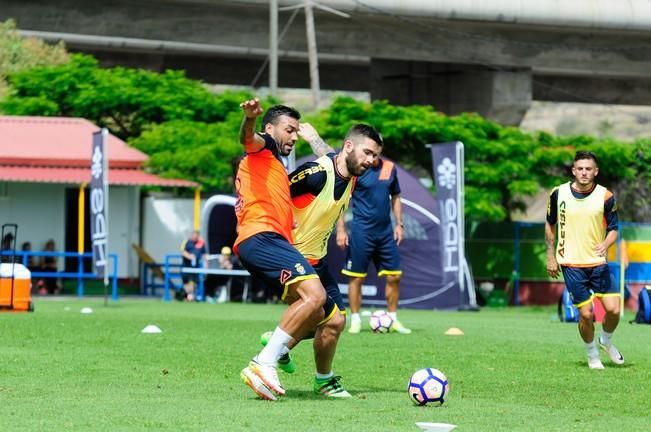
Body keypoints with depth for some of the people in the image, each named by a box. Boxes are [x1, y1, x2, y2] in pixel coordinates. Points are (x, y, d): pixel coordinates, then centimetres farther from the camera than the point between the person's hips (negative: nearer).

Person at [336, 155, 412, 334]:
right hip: (361, 231, -4)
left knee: (394, 276, 4)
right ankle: (355, 321, 10)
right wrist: (340, 229, -9)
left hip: (386, 231, 4)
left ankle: (393, 320, 15)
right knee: (356, 277, 0)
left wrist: (399, 224, 10)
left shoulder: (389, 168, 6)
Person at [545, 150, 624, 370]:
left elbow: (613, 228, 2)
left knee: (613, 308, -7)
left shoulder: (606, 197, -5)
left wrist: (605, 245, -20)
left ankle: (606, 340, 25)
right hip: (571, 264, -1)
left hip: (598, 263, 1)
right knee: (586, 313, -4)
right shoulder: (559, 193, -3)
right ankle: (592, 353, 21)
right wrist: (551, 257, 9)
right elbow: (550, 224, 11)